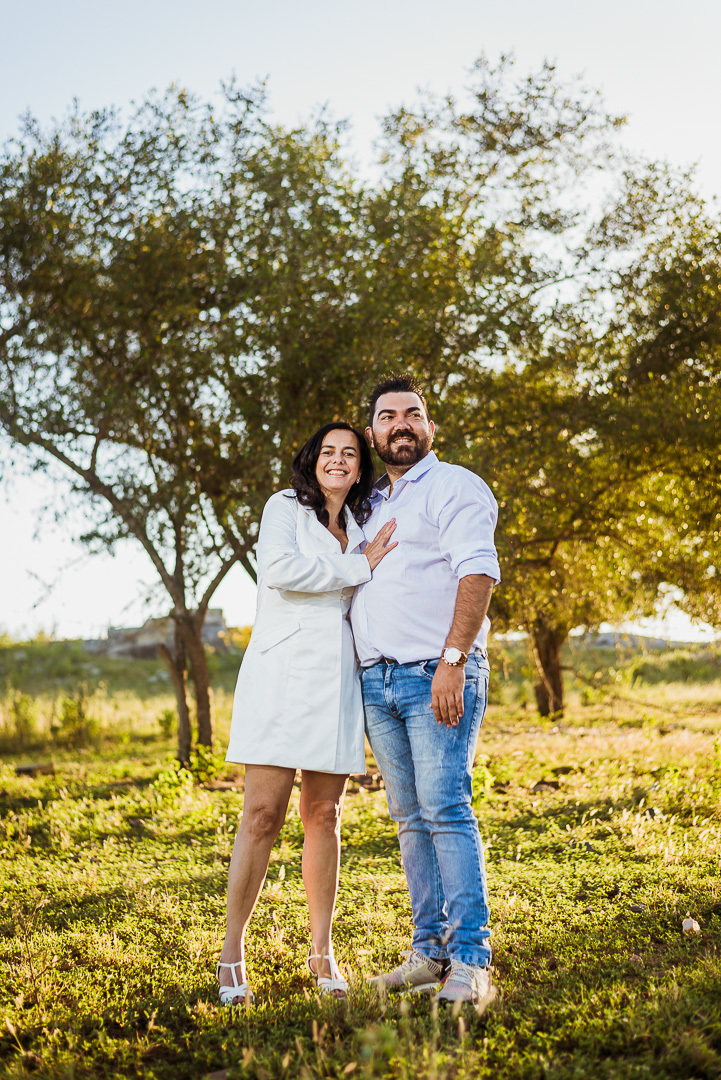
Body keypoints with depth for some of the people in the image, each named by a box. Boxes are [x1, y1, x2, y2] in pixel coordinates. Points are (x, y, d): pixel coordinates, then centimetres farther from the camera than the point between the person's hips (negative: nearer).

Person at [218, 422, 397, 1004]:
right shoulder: (286, 506, 4)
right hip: (282, 676, -5)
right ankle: (233, 952, 0)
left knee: (323, 816, 6)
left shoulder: (359, 530, 20)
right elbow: (278, 568, -15)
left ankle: (322, 951, 13)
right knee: (263, 815, -8)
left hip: (337, 681, 5)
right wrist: (358, 570, -9)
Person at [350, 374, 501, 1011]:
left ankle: (471, 963, -12)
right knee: (412, 818, 6)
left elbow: (478, 574, -12)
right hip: (379, 680, 7)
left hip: (438, 676, -7)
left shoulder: (455, 487, 1)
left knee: (446, 810, -13)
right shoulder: (374, 505, 24)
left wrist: (452, 661, -22)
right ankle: (430, 952, 11)